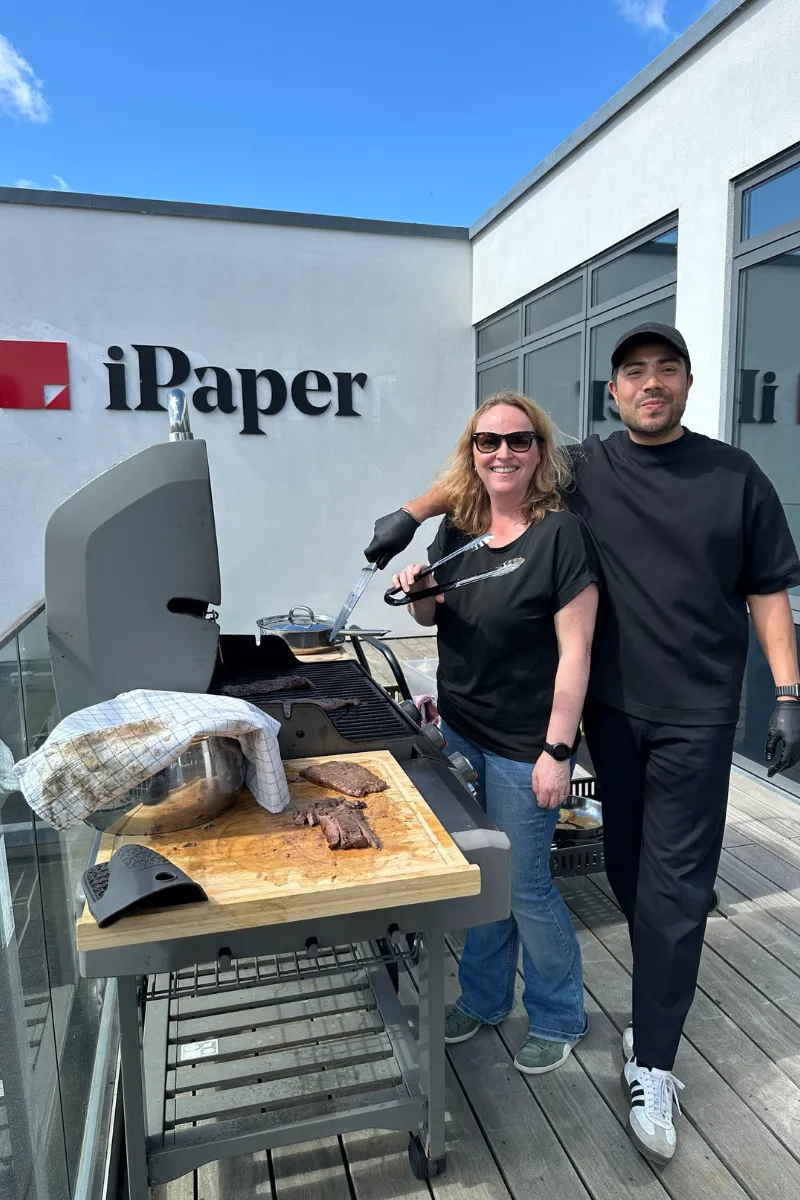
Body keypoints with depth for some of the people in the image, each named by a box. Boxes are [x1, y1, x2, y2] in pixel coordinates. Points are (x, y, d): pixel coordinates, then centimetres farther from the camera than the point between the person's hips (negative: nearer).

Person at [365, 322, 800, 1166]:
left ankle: (651, 1064, 17)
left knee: (675, 885, 2)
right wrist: (411, 513, -2)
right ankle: (666, 998, 39)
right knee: (628, 870, 15)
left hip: (696, 716, -1)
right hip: (611, 708, 2)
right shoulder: (585, 468, 0)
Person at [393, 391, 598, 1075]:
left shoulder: (560, 533, -16)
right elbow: (434, 617, 15)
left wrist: (557, 751, -17)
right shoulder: (457, 530, 2)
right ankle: (484, 998, 42)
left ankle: (558, 1019, 35)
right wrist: (417, 593, -8)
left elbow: (575, 650, -17)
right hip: (461, 731, 6)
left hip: (524, 746, -6)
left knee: (524, 885, 8)